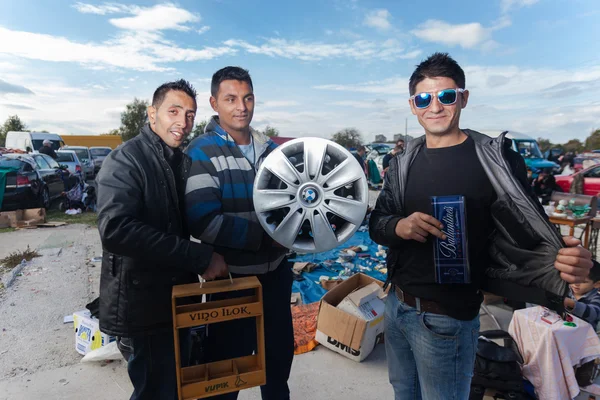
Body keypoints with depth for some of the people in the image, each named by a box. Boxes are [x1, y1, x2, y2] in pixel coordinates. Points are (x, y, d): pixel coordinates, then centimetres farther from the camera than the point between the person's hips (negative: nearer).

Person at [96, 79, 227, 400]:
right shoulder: (126, 160, -17)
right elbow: (115, 229, -32)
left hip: (175, 299, 8)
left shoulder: (183, 162, 9)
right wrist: (201, 257, -30)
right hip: (142, 307, -8)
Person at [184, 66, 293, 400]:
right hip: (232, 278, -5)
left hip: (276, 272, 6)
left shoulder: (271, 150, 6)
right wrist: (267, 236, -23)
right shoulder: (201, 153, -13)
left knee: (280, 355, 24)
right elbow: (205, 223, -24)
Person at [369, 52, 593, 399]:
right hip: (395, 305, 5)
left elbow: (529, 237, -11)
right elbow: (376, 224, 4)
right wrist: (399, 226, -19)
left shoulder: (495, 159, -11)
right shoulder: (403, 163, 2)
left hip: (445, 319, -5)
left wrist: (563, 262, -33)